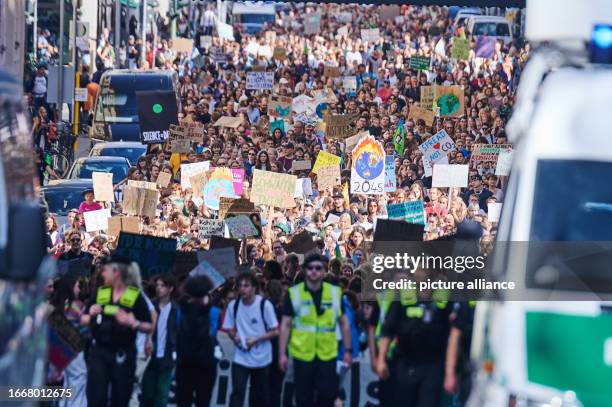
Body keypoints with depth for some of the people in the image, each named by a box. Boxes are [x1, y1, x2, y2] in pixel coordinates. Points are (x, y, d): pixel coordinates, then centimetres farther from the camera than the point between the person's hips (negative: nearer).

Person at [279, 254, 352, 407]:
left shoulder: (335, 292, 2)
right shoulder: (294, 293, -2)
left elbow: (344, 323, 10)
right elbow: (285, 325, 0)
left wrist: (348, 350, 8)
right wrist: (282, 353, -3)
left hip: (328, 355, 1)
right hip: (302, 355, -1)